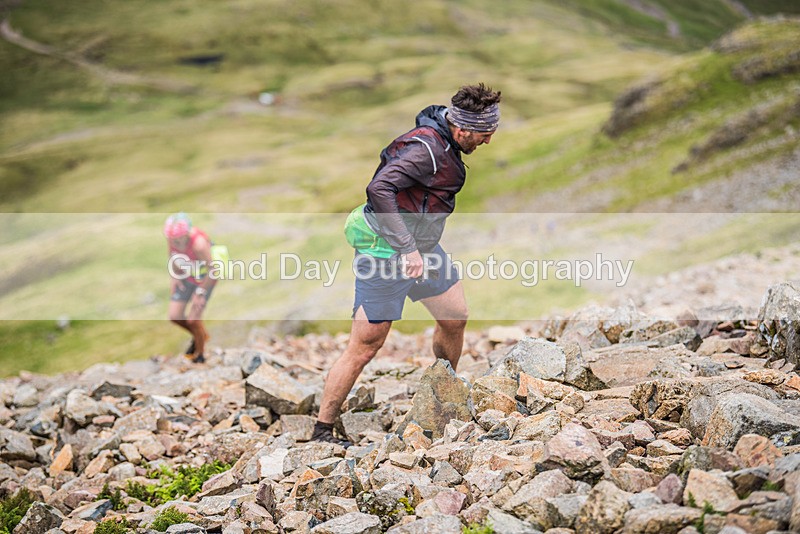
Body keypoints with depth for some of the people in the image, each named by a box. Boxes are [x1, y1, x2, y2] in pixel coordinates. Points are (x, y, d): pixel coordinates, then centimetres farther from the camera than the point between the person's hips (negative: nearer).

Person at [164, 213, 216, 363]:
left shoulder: (199, 244, -38)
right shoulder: (172, 237, -21)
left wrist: (201, 292, -18)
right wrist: (173, 277, -3)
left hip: (204, 280, -6)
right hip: (185, 277, 6)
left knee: (193, 320, -6)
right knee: (175, 316, 3)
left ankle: (199, 354, 22)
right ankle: (200, 335, 33)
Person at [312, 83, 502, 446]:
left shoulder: (445, 143, 7)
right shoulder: (426, 147, -23)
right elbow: (378, 189, -33)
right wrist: (407, 248, -33)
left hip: (422, 247, 10)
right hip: (387, 252, -10)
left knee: (455, 318, 19)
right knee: (365, 346, -6)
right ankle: (322, 431, 5)